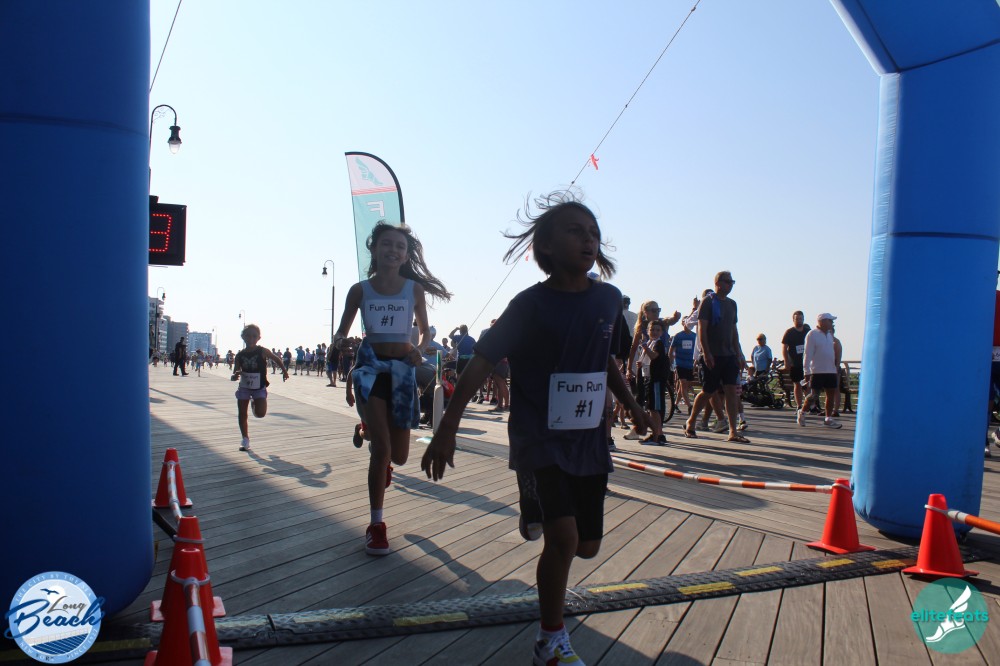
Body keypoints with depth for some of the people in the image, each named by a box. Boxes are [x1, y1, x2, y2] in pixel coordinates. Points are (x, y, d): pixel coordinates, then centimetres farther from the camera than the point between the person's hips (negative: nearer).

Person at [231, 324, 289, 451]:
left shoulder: (263, 352, -11)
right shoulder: (240, 355, -5)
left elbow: (277, 359, 7)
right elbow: (234, 375, -4)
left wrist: (284, 371, 7)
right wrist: (235, 376, -26)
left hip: (259, 388, -2)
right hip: (244, 387, 2)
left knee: (260, 414, -15)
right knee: (242, 415, 2)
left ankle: (255, 404, 21)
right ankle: (245, 440, 16)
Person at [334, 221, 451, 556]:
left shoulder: (415, 289, 3)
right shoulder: (360, 290, 1)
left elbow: (425, 330, 14)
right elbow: (342, 332, 7)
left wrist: (419, 349, -7)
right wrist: (340, 342, -16)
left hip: (402, 367, 2)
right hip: (370, 365, -1)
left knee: (398, 455, 6)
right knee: (381, 447, -13)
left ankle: (376, 446, 46)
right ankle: (376, 525, 2)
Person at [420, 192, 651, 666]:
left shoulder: (609, 299, 1)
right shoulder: (530, 305, -14)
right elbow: (481, 363, -12)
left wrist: (631, 405, 19)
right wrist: (446, 429, -15)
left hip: (589, 439, 5)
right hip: (538, 437, -5)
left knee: (587, 546, 11)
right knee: (564, 538, -17)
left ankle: (538, 517, 44)